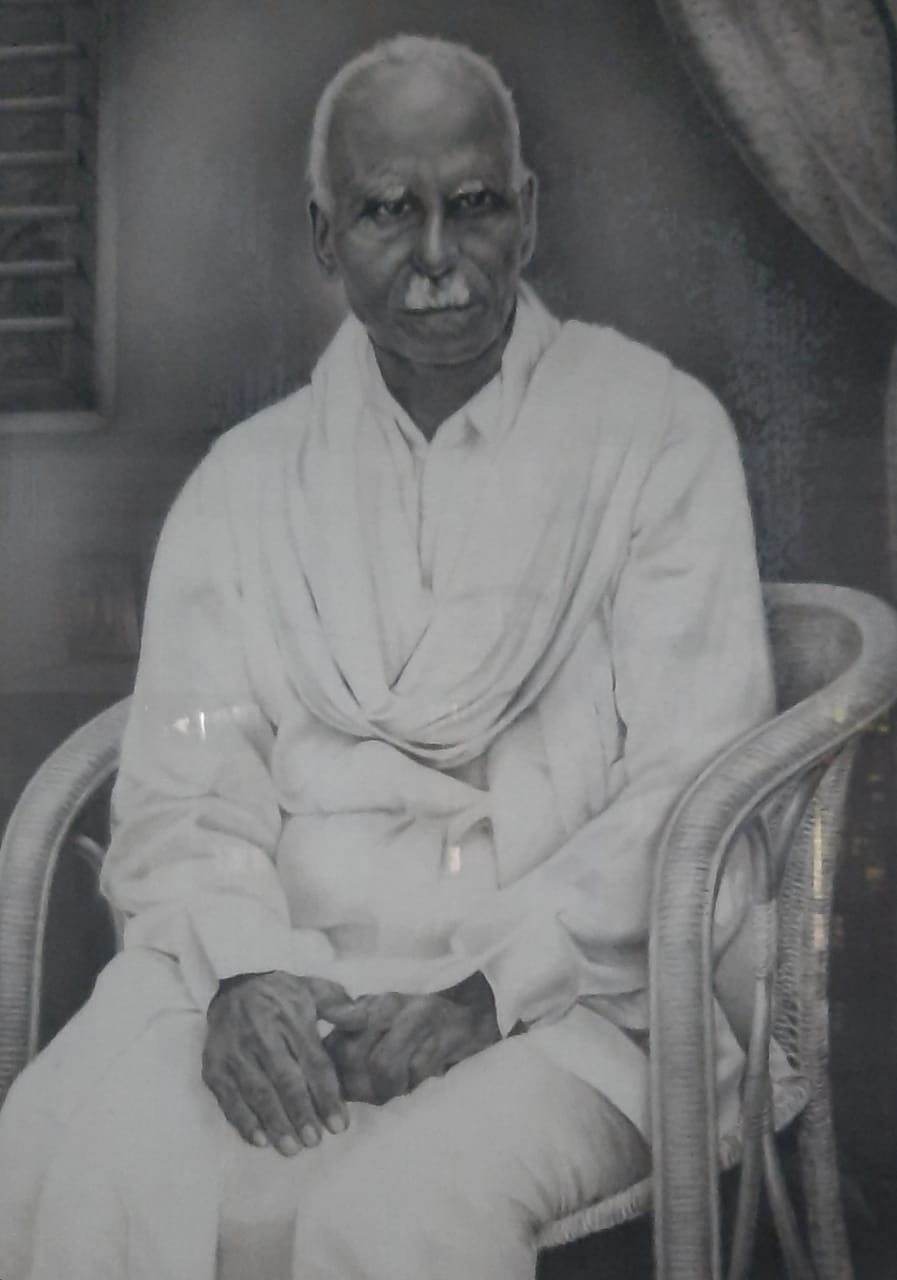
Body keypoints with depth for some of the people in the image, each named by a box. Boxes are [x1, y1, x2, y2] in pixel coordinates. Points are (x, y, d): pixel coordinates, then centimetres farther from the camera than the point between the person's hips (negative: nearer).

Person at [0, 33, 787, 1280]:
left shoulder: (658, 428, 5)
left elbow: (690, 786, -3)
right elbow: (183, 782, 7)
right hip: (282, 969, 3)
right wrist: (241, 968, -13)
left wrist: (486, 991, -14)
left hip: (563, 984, -2)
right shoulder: (246, 478, 15)